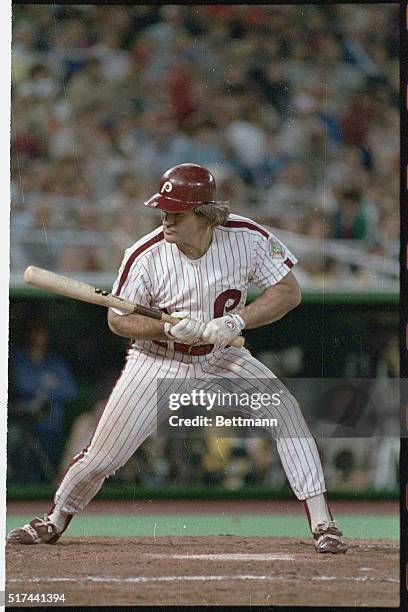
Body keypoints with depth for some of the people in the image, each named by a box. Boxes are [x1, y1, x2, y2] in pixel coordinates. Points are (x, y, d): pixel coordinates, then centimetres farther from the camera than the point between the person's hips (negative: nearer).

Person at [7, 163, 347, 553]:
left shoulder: (247, 238, -20)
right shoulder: (146, 257, -22)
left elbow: (288, 291, -14)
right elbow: (118, 319, -10)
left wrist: (236, 321, -28)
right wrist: (168, 328, -29)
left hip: (222, 359, 1)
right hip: (157, 363, -1)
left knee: (285, 410, -20)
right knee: (102, 456, -2)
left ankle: (321, 524, -14)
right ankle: (54, 521, 27)